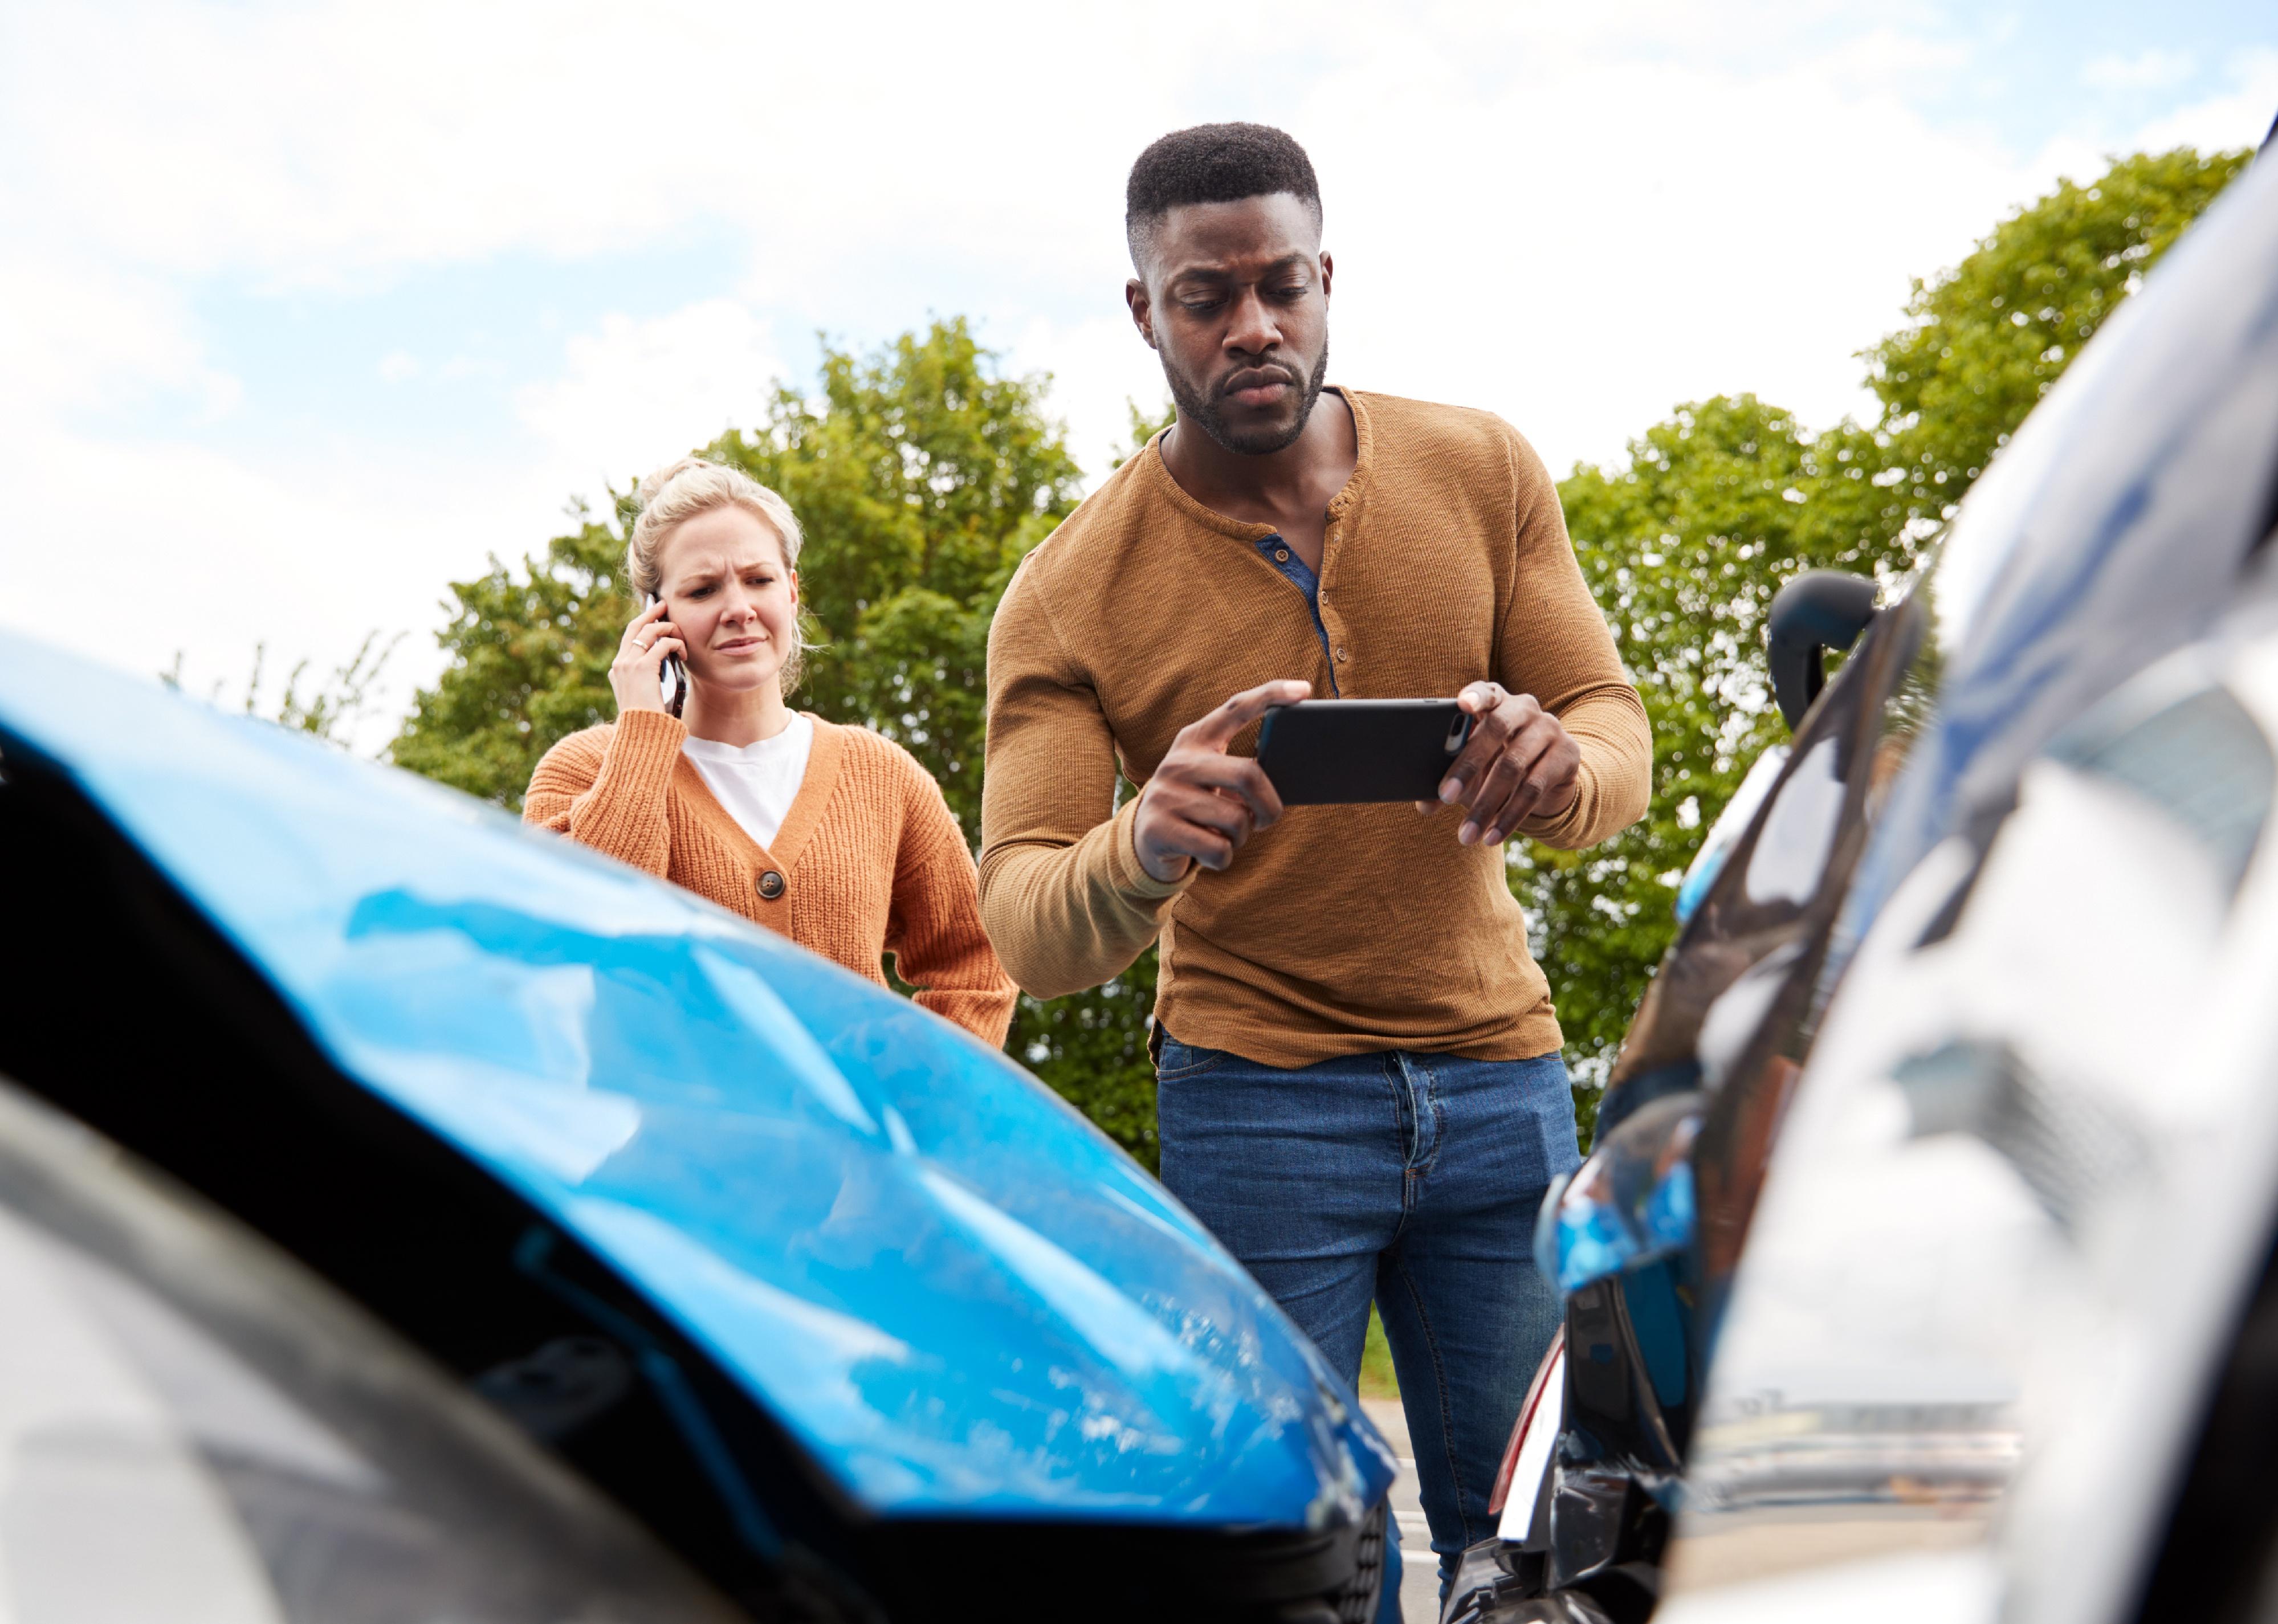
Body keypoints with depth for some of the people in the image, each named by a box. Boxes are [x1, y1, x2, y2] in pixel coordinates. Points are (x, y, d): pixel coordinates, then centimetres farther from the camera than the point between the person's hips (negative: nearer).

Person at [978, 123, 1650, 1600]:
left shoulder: (1485, 473, 2)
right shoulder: (1071, 594, -5)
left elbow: (1620, 731, 0)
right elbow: (1022, 929, -11)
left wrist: (1557, 762, -25)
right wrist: (1139, 853, -35)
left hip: (1503, 1081, 2)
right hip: (1255, 1102, -2)